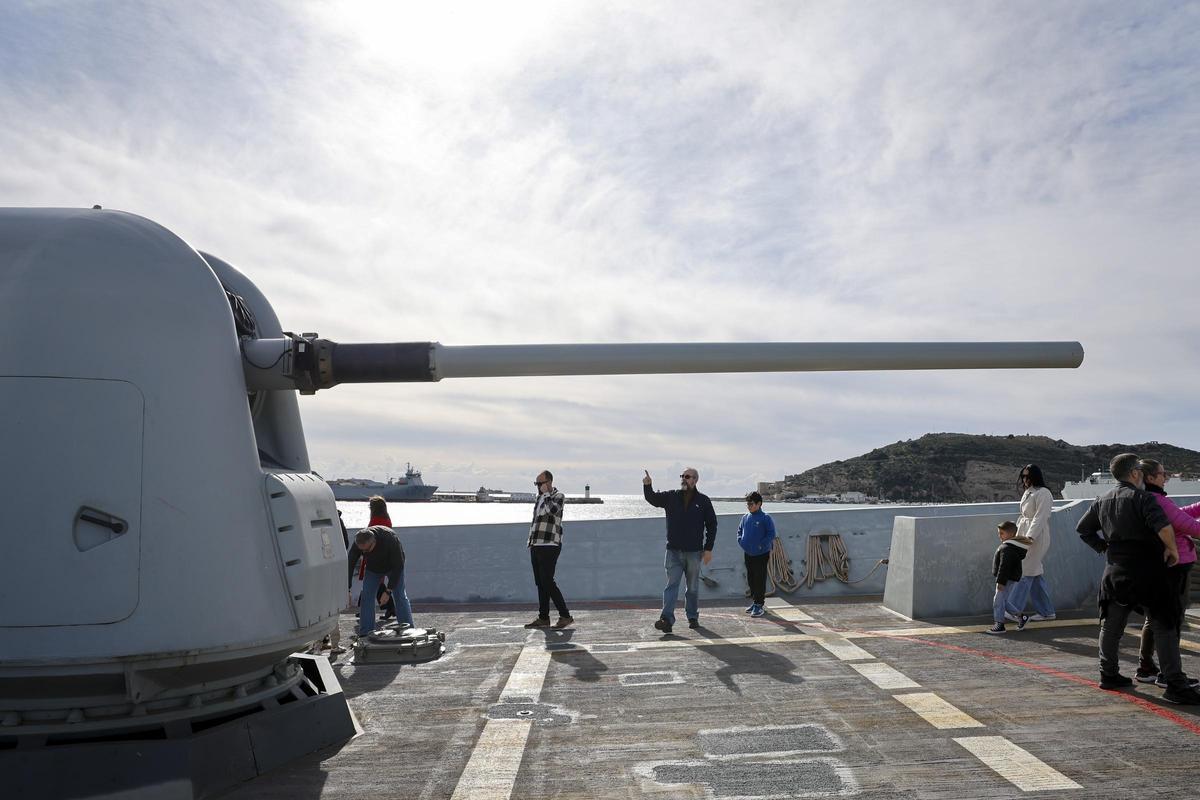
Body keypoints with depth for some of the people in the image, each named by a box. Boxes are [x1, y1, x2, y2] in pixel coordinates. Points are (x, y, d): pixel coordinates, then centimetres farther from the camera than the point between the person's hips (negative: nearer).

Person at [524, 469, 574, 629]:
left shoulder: (558, 496, -4)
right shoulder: (540, 498, 18)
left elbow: (552, 510, -26)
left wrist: (546, 493, -12)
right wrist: (531, 541, 20)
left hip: (549, 546, -8)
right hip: (536, 546, 8)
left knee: (547, 582, -12)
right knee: (540, 584, 8)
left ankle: (565, 616, -6)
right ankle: (543, 618, 13)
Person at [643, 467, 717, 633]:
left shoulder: (703, 501, 2)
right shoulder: (670, 497, 6)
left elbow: (712, 525, 3)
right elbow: (653, 498, -6)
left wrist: (708, 549, -2)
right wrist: (647, 486, -28)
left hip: (694, 551, 0)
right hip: (674, 551, 0)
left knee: (692, 588, 12)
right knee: (671, 585, -8)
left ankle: (693, 617, 26)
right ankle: (667, 619, -16)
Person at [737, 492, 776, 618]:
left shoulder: (765, 518, -11)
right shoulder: (745, 517, 7)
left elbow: (771, 534, -13)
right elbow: (740, 530, 20)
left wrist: (761, 545, -17)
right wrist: (741, 541, 5)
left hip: (761, 554, -6)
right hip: (748, 554, 6)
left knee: (760, 580, -2)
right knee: (750, 579, 13)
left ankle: (759, 605, 4)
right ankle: (754, 601, 25)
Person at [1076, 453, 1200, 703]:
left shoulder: (1103, 501, 10)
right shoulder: (1142, 497, -12)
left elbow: (1082, 528, 18)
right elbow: (1163, 527, -26)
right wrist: (1172, 549, -10)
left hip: (1115, 571, 7)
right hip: (1146, 572, -7)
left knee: (1111, 625, 16)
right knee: (1164, 627, -2)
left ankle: (1109, 675, 24)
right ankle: (1175, 685, -3)